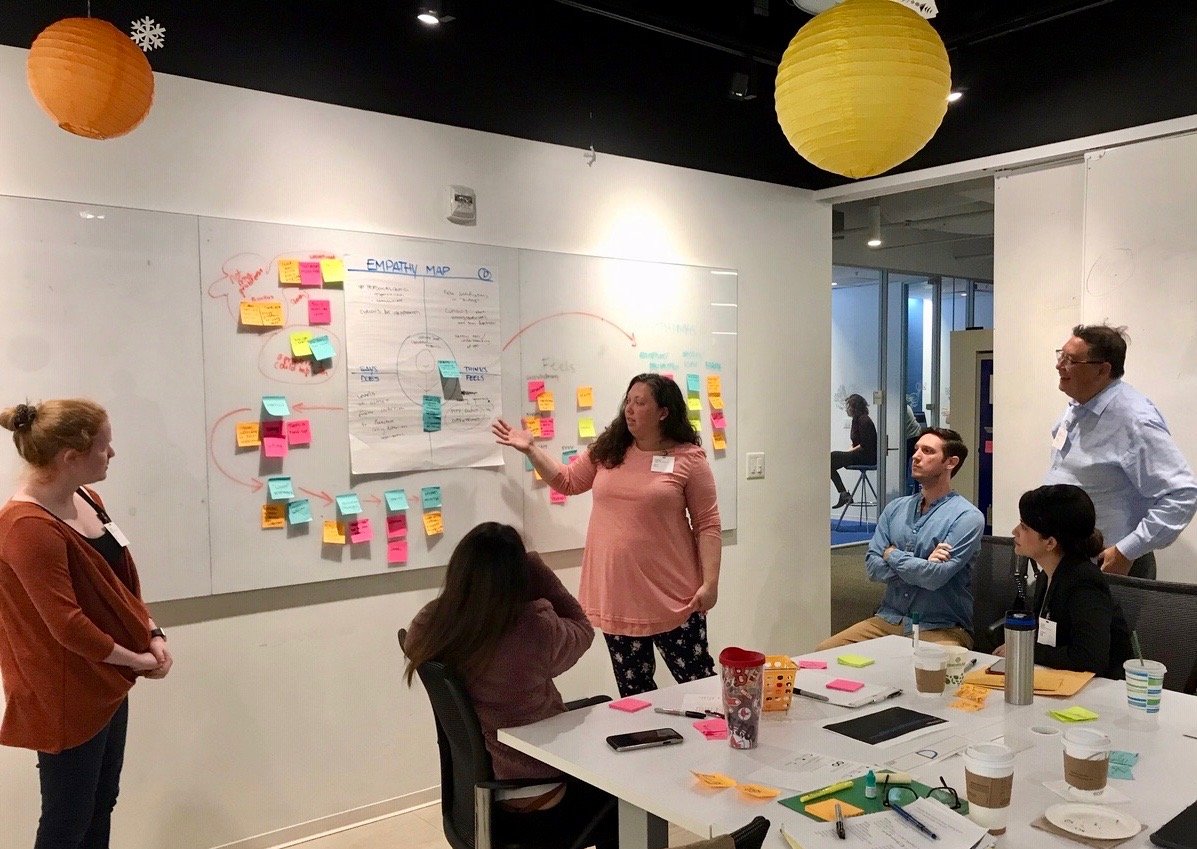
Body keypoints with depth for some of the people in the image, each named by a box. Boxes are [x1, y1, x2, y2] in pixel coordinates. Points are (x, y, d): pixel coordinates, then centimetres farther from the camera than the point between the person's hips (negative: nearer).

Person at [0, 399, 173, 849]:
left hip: (107, 680, 9)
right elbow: (67, 625, -25)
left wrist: (152, 635, -2)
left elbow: (120, 579, 11)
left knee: (101, 804, 20)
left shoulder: (86, 500, 3)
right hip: (68, 695, -9)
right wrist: (136, 660, -14)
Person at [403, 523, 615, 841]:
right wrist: (536, 568, -6)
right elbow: (581, 630, -7)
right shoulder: (535, 630, -30)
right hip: (535, 798, -6)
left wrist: (476, 566, 2)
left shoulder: (429, 624, -16)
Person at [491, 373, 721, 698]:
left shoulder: (689, 458, -7)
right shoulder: (608, 449, 6)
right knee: (633, 689, 15)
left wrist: (710, 582, -13)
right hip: (618, 594, 5)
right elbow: (568, 480, 18)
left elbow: (707, 525, -7)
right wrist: (530, 449, 9)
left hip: (672, 595, -4)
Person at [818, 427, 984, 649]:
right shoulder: (895, 508, 9)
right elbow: (873, 567, 1)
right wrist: (921, 566, -13)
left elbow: (936, 576, -19)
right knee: (825, 651, -12)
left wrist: (893, 555, -4)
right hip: (889, 619, 5)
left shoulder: (968, 517, -9)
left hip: (941, 629, -5)